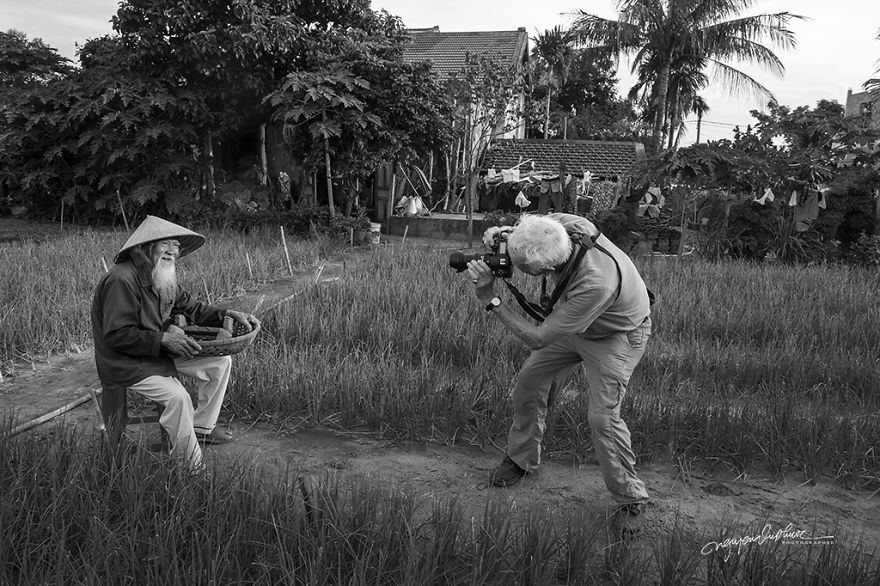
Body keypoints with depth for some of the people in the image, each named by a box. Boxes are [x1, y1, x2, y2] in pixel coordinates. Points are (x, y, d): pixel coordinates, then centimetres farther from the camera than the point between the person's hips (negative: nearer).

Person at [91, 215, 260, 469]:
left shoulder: (162, 278, 4)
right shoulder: (122, 280, -24)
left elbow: (190, 307, 14)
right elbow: (117, 335, -25)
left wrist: (230, 314, 0)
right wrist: (163, 339, -28)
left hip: (160, 351, 9)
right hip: (126, 363, -9)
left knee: (221, 361, 5)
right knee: (177, 396, -31)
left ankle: (202, 427, 19)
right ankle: (189, 464, -11)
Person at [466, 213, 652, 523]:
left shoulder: (596, 284, -46)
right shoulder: (564, 223, -28)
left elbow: (537, 339, -37)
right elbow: (531, 223, 1)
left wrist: (490, 300, -35)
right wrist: (504, 231, -21)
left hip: (617, 336, -7)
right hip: (571, 323, 7)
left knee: (603, 416, -16)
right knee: (528, 383, 6)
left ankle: (631, 500, 6)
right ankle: (522, 458, 29)